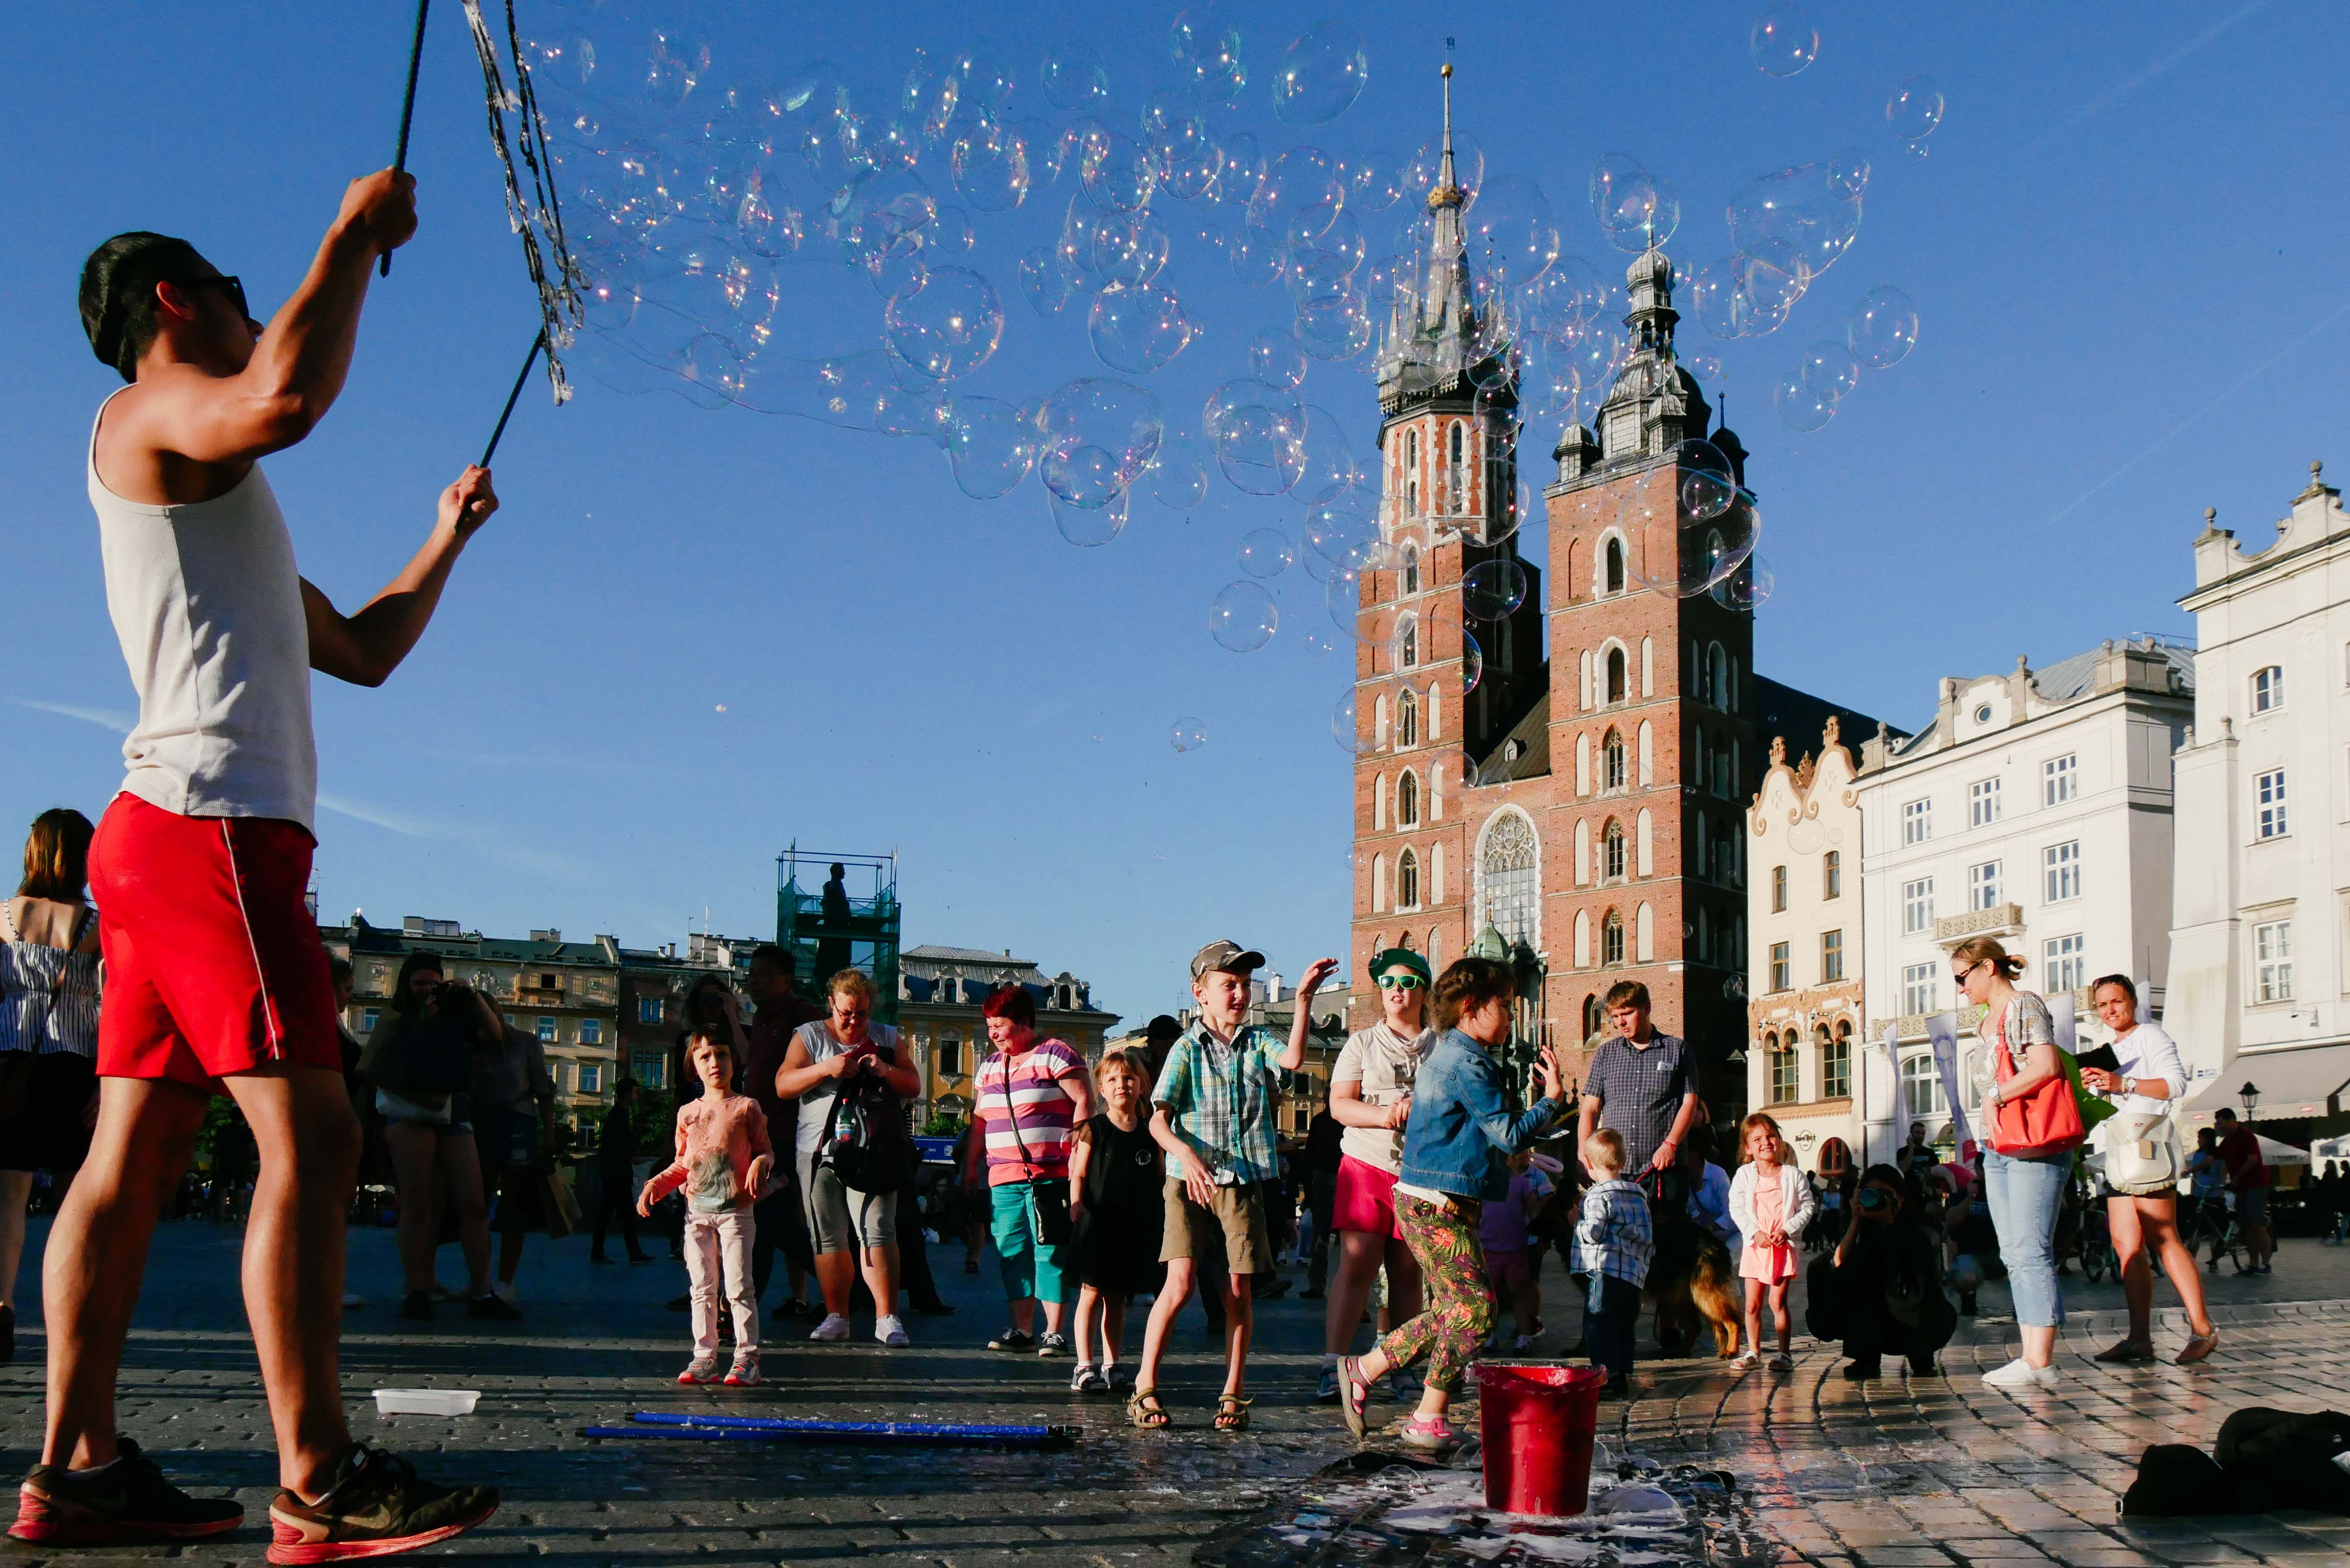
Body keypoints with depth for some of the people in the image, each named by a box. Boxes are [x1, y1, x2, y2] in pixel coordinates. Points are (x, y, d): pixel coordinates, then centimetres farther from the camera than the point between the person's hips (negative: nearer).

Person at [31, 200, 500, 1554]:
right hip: (210, 821, -11)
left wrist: (450, 536, 37)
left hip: (167, 837, 11)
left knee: (135, 1158, 7)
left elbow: (366, 650, 34)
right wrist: (356, 237, -12)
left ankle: (77, 1469, 10)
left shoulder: (216, 497, 30)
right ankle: (318, 1482, -17)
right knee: (310, 1136, -16)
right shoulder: (151, 407, 1)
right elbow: (284, 400, -24)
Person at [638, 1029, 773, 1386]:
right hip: (697, 1210, 4)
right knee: (702, 1288, 6)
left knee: (738, 1287, -5)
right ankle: (704, 1358, 11)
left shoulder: (747, 1107, 3)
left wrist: (760, 1164, -16)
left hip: (735, 1209, -4)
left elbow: (765, 1149, 5)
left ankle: (747, 1357, 0)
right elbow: (681, 1164, 21)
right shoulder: (688, 1113, 14)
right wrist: (654, 1185, 9)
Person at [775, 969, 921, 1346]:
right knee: (828, 1239, 2)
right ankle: (836, 1317, 12)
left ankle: (887, 1318, -9)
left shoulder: (886, 1038, 14)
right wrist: (826, 1069, -15)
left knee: (878, 1232, -11)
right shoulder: (809, 1036, 10)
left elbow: (914, 1088, 12)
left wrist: (886, 1071, -8)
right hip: (819, 1150, 1)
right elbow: (783, 1085, 0)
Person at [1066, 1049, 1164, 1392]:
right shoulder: (1093, 1130, 1)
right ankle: (1084, 1367, 1)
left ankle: (1111, 1366, 17)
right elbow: (1079, 1174, -2)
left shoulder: (1151, 1133, 9)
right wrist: (1076, 1203, -17)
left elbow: (1162, 1178, 13)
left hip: (1137, 1228, 3)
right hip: (1097, 1223, -3)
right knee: (1092, 1293, -3)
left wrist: (1166, 1214, 2)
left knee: (1118, 1298, 10)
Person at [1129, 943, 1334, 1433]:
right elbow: (1159, 1118, -5)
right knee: (1180, 1282, -11)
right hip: (1189, 1181, -2)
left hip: (1244, 1180, 3)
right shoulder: (1188, 1048, 1)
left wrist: (1304, 999, -17)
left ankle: (1233, 1395, 15)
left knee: (1238, 1292, 3)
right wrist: (1185, 1154, -24)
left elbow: (1291, 1060, -14)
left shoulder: (1258, 1041, 10)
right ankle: (1144, 1388, 1)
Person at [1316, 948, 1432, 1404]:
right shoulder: (1362, 1043, 10)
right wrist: (1384, 1115, -17)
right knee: (1356, 1264, -8)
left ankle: (1403, 1366, 13)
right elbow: (1338, 1105, 1)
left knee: (1407, 1271, 4)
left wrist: (1421, 1110, -14)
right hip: (1366, 1163, -1)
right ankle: (1333, 1366, -8)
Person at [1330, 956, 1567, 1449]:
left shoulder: (1444, 1053, 17)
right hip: (1440, 1205, -11)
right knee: (1475, 1307, -6)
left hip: (1426, 1202, 11)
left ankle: (1361, 1372, 19)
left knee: (1450, 1312, 14)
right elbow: (1510, 1136, -17)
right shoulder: (1468, 1063, -16)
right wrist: (1553, 1099, -6)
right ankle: (1429, 1421, 1)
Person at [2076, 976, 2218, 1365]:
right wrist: (2090, 1088, 8)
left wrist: (2123, 1084, -22)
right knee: (2126, 1245, 1)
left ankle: (2202, 1329, -9)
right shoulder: (2110, 1051, 26)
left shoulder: (2151, 1036, 0)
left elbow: (2176, 1084, -14)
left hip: (2146, 1141, -8)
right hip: (2119, 1153, 8)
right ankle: (2140, 1338, -1)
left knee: (2162, 1238, -12)